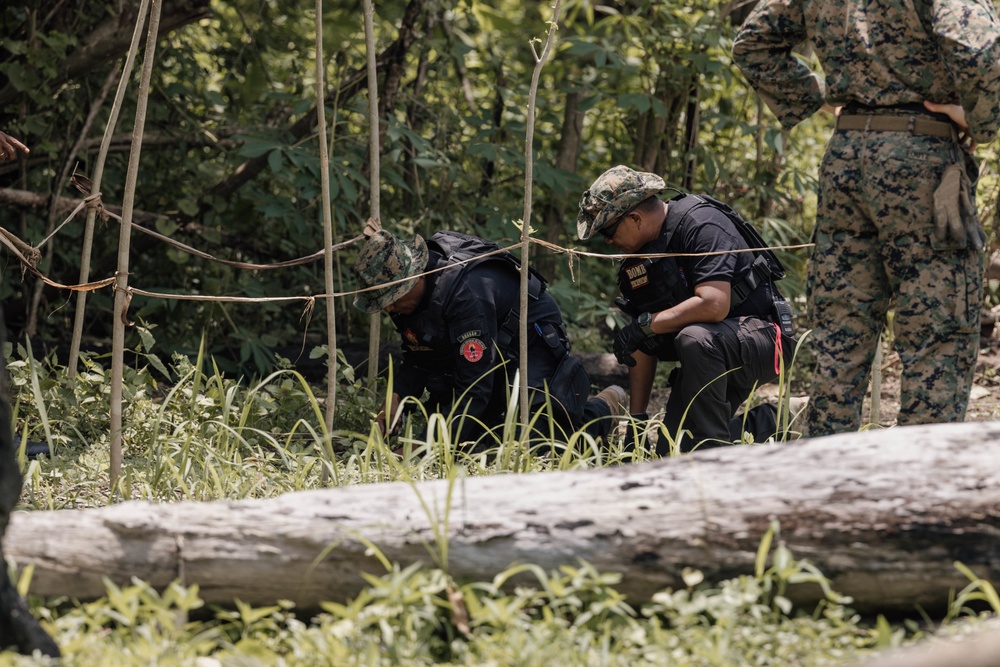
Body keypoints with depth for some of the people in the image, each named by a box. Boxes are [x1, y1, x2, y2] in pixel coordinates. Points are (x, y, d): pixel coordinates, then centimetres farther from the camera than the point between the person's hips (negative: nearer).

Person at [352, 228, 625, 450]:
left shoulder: (463, 291, -40)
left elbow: (474, 385, -39)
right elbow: (419, 361, 1)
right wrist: (393, 405, -18)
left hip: (534, 340, -8)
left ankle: (604, 408, 9)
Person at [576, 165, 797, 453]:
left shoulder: (700, 224, -21)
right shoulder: (636, 260, 5)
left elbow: (714, 305, -34)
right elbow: (643, 346, 10)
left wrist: (645, 323, -24)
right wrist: (636, 418, 6)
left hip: (761, 336, -8)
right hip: (709, 356, 8)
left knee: (695, 339, -38)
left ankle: (715, 457, -26)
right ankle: (761, 424, 17)